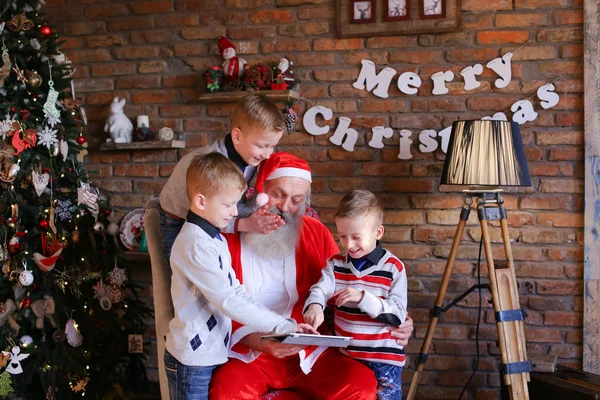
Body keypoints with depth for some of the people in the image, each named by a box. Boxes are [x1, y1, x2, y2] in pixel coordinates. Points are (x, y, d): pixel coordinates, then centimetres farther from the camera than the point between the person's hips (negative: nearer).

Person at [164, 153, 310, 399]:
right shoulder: (195, 245, -21)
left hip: (214, 352, 9)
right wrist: (282, 326, -24)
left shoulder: (216, 239, 11)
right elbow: (228, 301, -26)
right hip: (194, 361, -9)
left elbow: (235, 290, 9)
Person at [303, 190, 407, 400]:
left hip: (384, 360, -3)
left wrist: (362, 298, -24)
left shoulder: (393, 268, -8)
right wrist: (314, 306, -37)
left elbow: (398, 314, -13)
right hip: (346, 356, 4)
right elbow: (319, 290, -13)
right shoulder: (336, 264, 2)